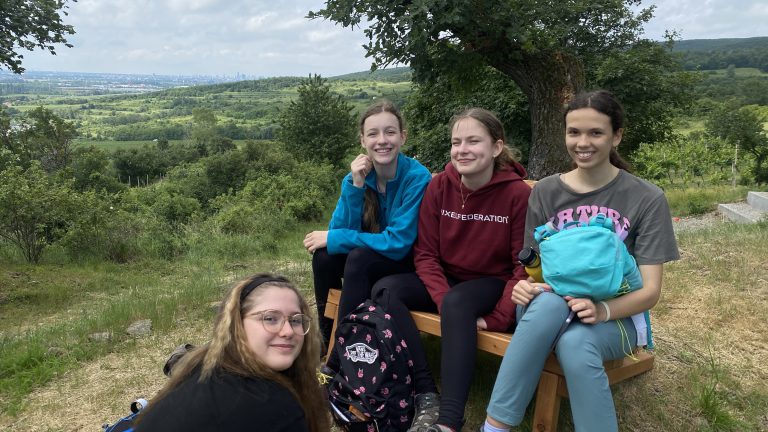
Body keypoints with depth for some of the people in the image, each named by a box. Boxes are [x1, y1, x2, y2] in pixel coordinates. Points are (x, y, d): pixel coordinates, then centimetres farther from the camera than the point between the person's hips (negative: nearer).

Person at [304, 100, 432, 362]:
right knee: (324, 256, -19)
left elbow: (398, 243, -25)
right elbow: (340, 231, -11)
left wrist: (333, 239, -21)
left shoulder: (418, 178, -22)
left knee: (359, 259, -30)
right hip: (373, 259, 5)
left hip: (413, 264, -5)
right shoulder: (356, 177, -5)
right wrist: (355, 186, -24)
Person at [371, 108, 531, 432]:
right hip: (446, 279, 5)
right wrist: (443, 300, -21)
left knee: (458, 303, -36)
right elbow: (425, 254, -5)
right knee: (385, 290, -20)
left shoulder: (518, 193, -15)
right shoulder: (439, 186, -6)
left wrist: (498, 319, -19)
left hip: (494, 283, -4)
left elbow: (525, 266, -11)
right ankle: (427, 398, -23)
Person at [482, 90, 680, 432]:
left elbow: (650, 291, -9)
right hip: (551, 311, 2)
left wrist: (602, 310, -29)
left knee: (575, 342, -37)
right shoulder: (545, 192, 3)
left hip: (617, 316, -1)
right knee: (548, 302, -36)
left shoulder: (647, 199, -5)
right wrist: (527, 286, -20)